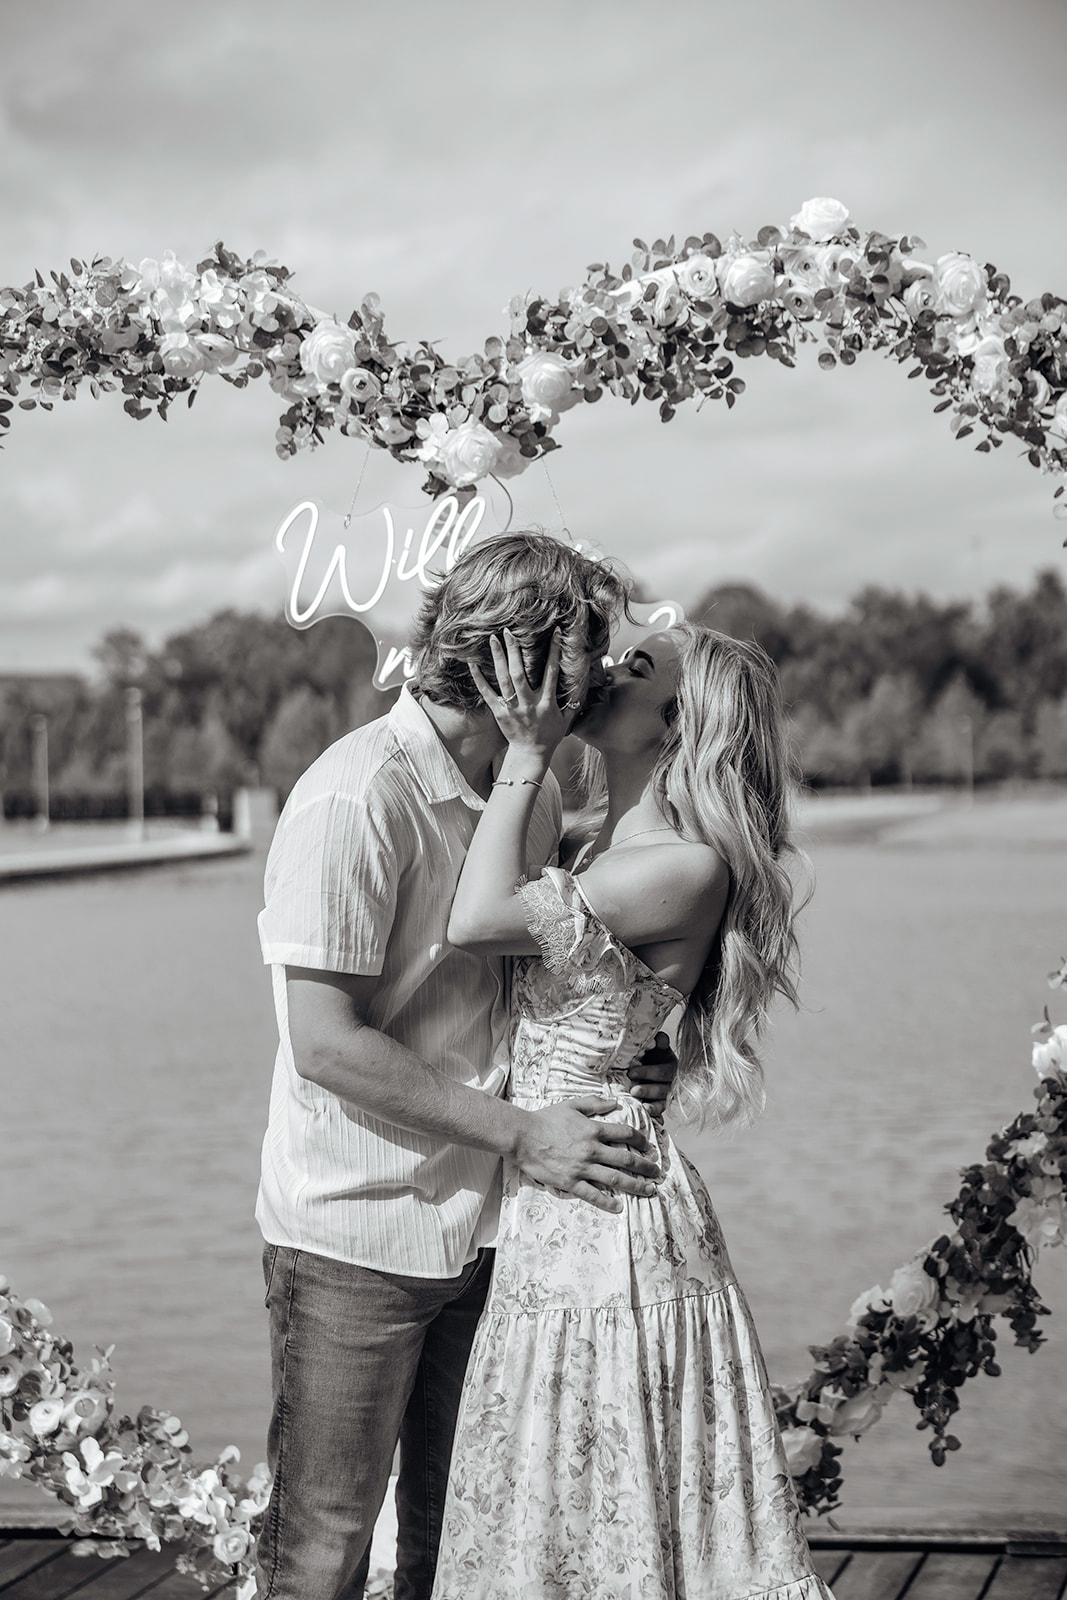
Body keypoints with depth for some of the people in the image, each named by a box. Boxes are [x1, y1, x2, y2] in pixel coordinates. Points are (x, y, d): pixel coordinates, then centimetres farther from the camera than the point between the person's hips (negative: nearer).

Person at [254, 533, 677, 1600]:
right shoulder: (357, 799, -20)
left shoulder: (533, 789, 5)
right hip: (357, 1239, -7)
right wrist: (522, 1133, -19)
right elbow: (327, 1044, -22)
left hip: (482, 1225, 7)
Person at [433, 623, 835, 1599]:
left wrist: (526, 756, -14)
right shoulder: (606, 848, 10)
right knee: (560, 1508, 17)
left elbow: (477, 922, -20)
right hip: (546, 1204, 9)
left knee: (609, 1518, 4)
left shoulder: (689, 867, -17)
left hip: (603, 1206, -9)